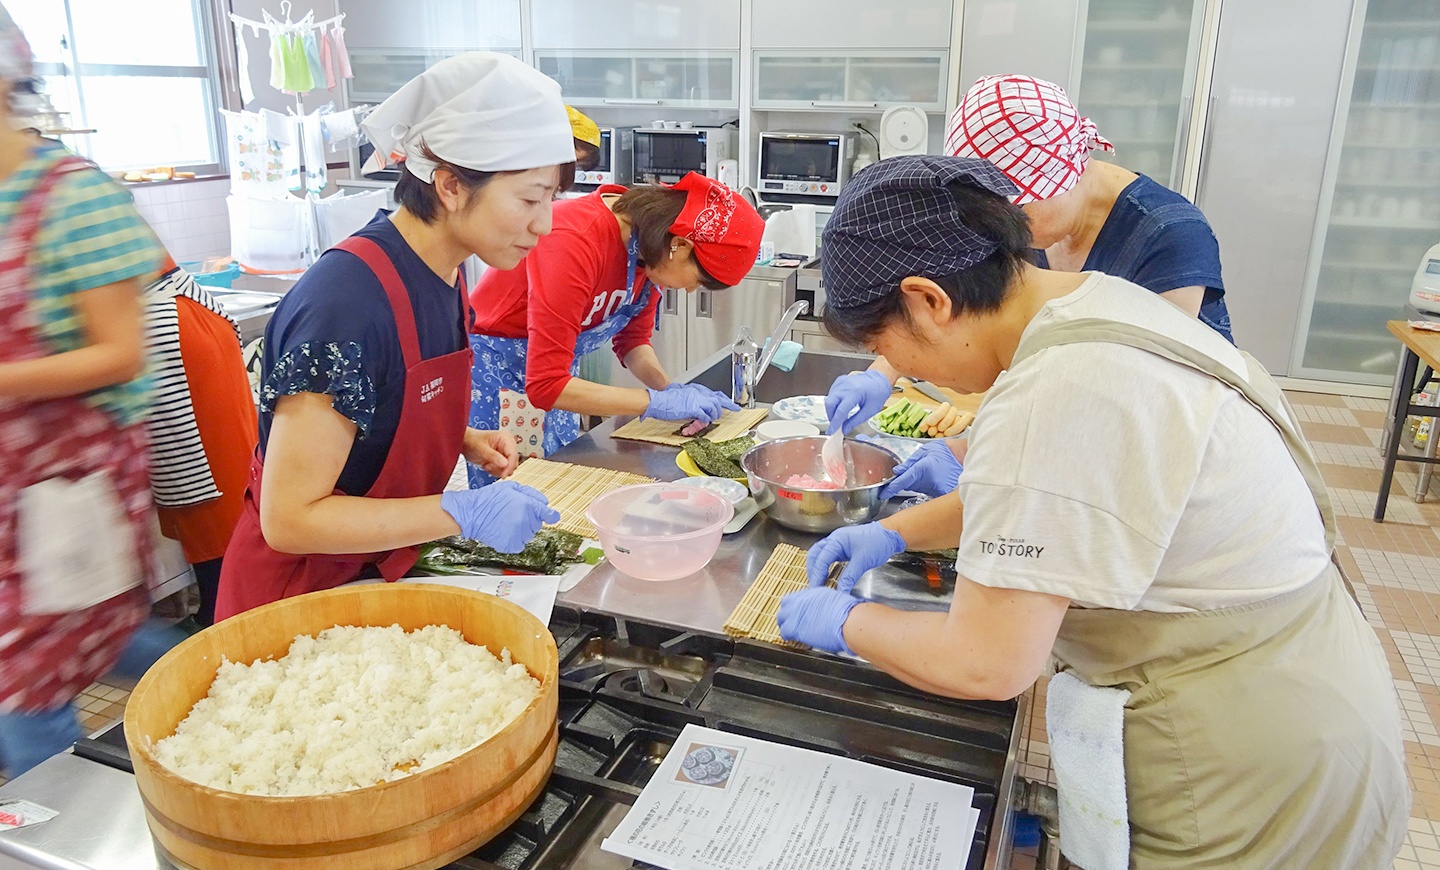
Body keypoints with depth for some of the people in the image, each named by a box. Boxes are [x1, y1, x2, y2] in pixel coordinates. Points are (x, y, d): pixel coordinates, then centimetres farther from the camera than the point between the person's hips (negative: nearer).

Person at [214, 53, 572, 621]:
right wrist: (464, 512, -30)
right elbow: (288, 519, -27)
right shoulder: (347, 301, -30)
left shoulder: (443, 274, -3)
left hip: (383, 569, 8)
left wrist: (466, 442, -5)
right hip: (298, 590, -8)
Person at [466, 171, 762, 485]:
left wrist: (672, 389, -12)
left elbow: (632, 339, 6)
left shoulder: (654, 251, -9)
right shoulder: (577, 242, -33)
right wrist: (658, 401, -30)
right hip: (492, 368, -7)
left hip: (557, 369, 7)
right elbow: (545, 385, -33)